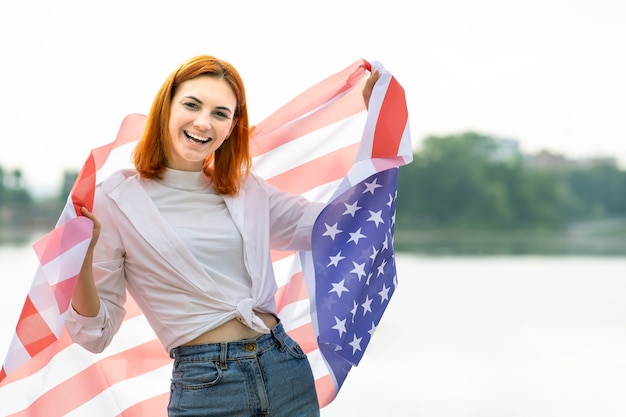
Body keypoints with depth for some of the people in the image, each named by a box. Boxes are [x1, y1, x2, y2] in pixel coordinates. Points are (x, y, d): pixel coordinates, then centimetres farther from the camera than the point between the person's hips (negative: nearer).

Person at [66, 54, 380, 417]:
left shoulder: (246, 191, 9)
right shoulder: (117, 200, -3)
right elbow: (95, 332, -4)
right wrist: (79, 261, -24)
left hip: (287, 371, 5)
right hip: (203, 387, -4)